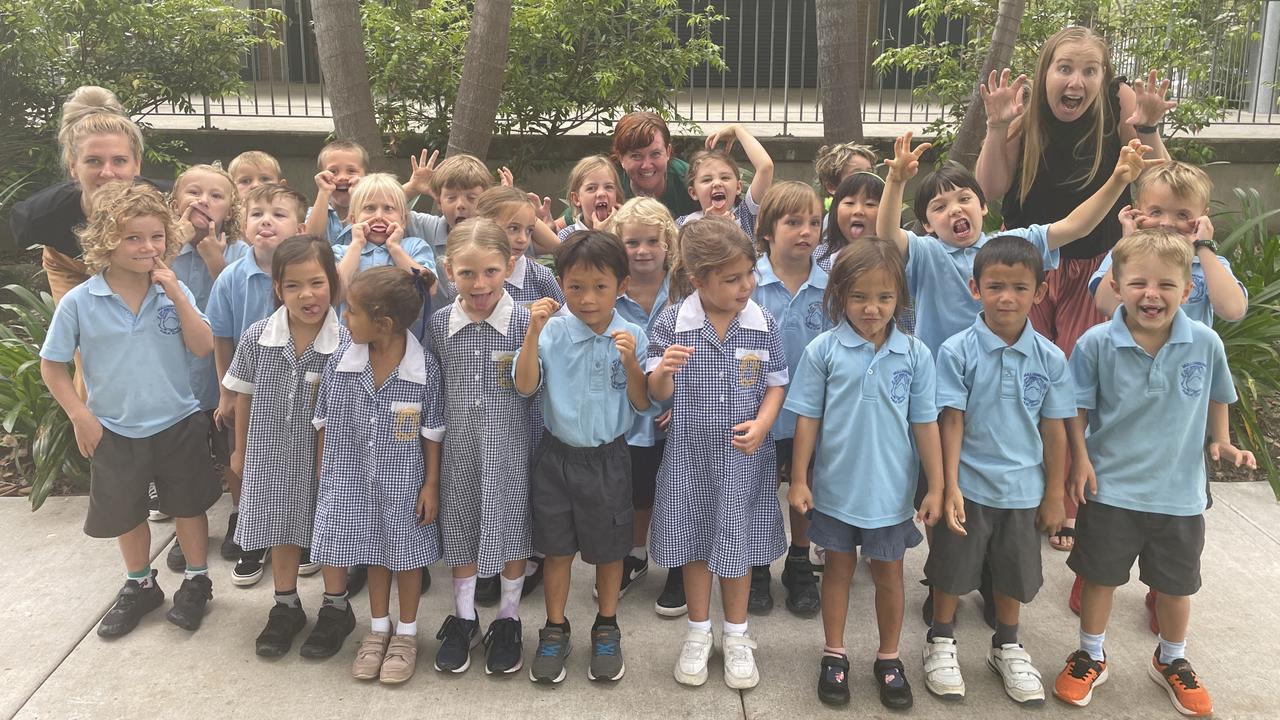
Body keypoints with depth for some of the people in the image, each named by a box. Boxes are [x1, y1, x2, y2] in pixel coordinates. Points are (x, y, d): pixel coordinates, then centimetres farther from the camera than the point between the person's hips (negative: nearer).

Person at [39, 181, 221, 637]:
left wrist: (177, 296, -22)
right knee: (127, 513, 18)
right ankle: (140, 585, 40)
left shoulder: (173, 291, -8)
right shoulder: (79, 301, -12)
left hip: (179, 424, 0)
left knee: (189, 506, 13)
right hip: (115, 433, 0)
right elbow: (52, 366, -4)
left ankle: (197, 581, 34)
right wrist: (80, 416, -7)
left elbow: (204, 348, -15)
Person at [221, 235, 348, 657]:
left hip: (326, 455, -2)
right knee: (282, 532, 18)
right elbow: (244, 397, 3)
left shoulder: (346, 344, -18)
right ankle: (286, 608, 39)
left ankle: (335, 609, 34)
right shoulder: (257, 338, -10)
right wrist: (240, 449, 11)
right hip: (273, 453, 3)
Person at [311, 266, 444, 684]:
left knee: (407, 551, 12)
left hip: (405, 481, -2)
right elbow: (325, 423, 2)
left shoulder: (424, 369, -17)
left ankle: (407, 633, 32)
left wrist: (431, 485, -6)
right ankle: (378, 629, 37)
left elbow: (432, 433, -8)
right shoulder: (340, 362, -10)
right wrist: (324, 475, 6)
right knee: (374, 552, 18)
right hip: (353, 479, 3)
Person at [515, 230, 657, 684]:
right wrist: (533, 332, -22)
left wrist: (631, 363, -22)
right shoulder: (552, 333, -8)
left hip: (608, 458, 0)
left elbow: (645, 407, -6)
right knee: (557, 549, 13)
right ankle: (555, 630, 32)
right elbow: (525, 387, -14)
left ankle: (606, 630, 35)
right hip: (557, 455, 0)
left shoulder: (632, 337, -8)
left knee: (609, 549, 14)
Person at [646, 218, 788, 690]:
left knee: (738, 543, 12)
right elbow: (658, 394, -7)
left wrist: (762, 424, -15)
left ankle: (737, 638, 32)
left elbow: (776, 383, 3)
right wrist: (664, 369, -30)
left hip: (744, 455, 1)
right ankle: (698, 634, 33)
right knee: (694, 541, 14)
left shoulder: (762, 324, -6)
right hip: (691, 452, 0)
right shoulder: (672, 323, -11)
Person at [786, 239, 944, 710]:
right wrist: (799, 479, -4)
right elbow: (807, 419, -5)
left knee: (889, 573, 15)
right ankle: (834, 655, 33)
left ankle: (888, 659, 35)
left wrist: (936, 487, -1)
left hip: (891, 491, 1)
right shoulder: (823, 350, -10)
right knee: (839, 568, 16)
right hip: (836, 488, -1)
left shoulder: (915, 354, -7)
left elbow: (924, 424, -2)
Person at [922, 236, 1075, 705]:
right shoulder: (957, 351, -13)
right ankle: (941, 641, 35)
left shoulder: (1050, 358, -5)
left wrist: (1054, 495, 5)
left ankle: (1007, 647, 40)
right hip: (968, 485, -2)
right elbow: (952, 422, -11)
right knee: (952, 569, 12)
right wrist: (949, 487, -14)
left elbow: (1054, 429, 1)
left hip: (1022, 488, 3)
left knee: (1013, 574, 18)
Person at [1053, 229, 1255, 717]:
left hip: (1180, 492, 2)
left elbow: (1217, 396, 11)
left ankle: (1171, 662, 45)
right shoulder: (1096, 344, -15)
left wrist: (1221, 440, 2)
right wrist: (1080, 458, -13)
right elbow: (1076, 408, -5)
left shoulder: (1205, 343, -9)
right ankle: (1091, 657, 36)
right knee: (1099, 577, 13)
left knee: (1175, 584, 19)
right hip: (1110, 489, -2)